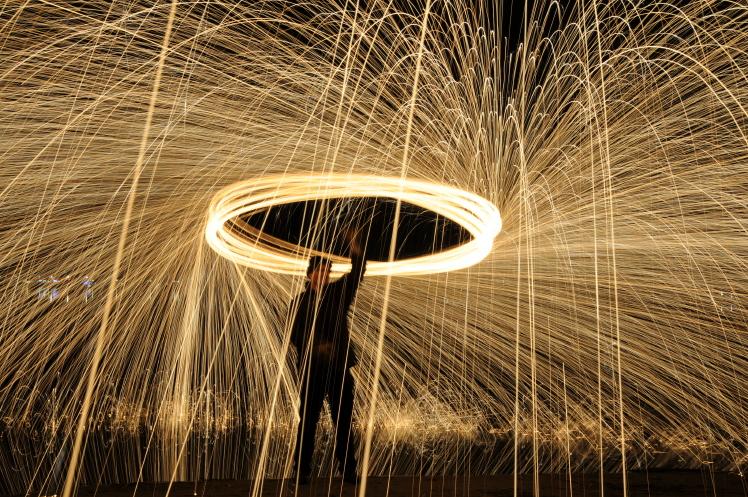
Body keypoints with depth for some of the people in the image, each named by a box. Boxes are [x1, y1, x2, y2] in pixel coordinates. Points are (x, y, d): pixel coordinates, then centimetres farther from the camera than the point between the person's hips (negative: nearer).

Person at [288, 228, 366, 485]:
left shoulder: (338, 291, 9)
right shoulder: (299, 301, 6)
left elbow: (357, 272, -5)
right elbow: (294, 335, 1)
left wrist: (355, 248, -23)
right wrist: (316, 347, -14)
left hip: (339, 366, 1)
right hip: (312, 368, -1)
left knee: (344, 420, 4)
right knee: (308, 421, 3)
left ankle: (348, 470, 10)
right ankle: (302, 471, 10)